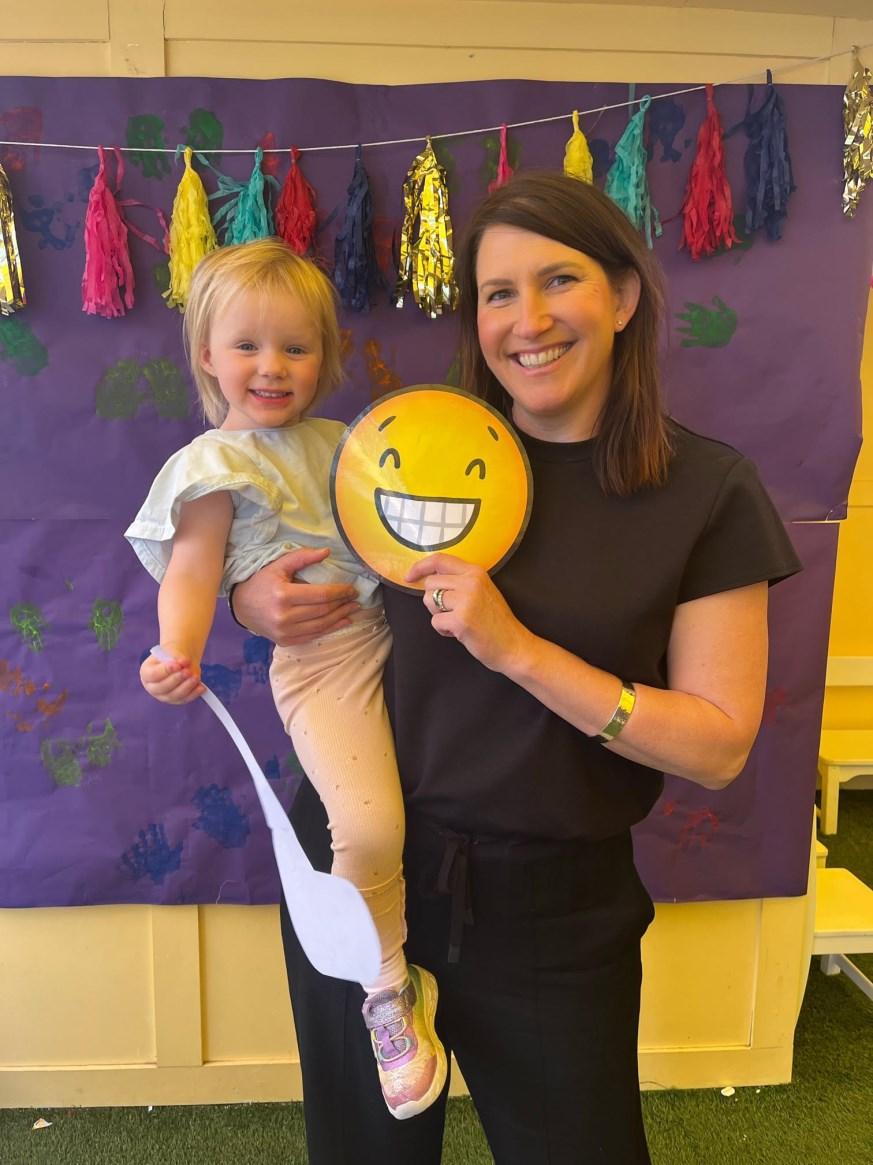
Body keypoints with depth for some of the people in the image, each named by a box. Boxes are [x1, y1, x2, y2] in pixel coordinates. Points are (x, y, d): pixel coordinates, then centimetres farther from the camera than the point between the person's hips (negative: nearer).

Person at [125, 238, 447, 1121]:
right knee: (369, 824, -22)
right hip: (322, 658, -8)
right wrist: (178, 654, -26)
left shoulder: (336, 442, 18)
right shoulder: (216, 465, -2)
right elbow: (192, 570, -10)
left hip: (401, 630, 8)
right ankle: (388, 990, 6)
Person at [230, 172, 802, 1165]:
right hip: (363, 862, 3)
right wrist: (252, 598, -12)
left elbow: (719, 746, -12)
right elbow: (296, 567, 12)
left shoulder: (707, 493, -9)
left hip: (554, 906, -2)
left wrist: (516, 648, -23)